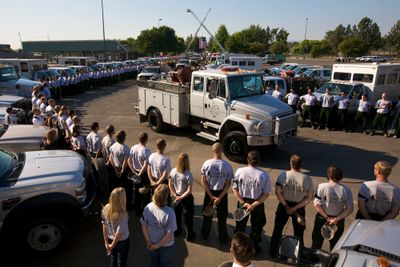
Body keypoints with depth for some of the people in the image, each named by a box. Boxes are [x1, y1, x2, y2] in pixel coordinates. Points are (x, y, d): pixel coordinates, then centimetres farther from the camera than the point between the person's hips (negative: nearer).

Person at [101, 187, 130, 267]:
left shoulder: (106, 209, -16)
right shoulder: (122, 214, -33)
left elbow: (104, 227, -8)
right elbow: (119, 232, -27)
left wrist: (106, 243, 1)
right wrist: (112, 245, -11)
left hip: (110, 239, 5)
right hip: (122, 241, -5)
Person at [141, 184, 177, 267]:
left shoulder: (147, 208, -24)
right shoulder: (170, 213, -35)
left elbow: (144, 226, -12)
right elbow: (169, 234, -26)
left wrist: (148, 241, -1)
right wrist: (158, 245, -12)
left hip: (152, 243, 3)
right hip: (166, 245, -3)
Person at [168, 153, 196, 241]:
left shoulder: (173, 171, -15)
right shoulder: (188, 175, -28)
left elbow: (170, 185, -6)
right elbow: (189, 191, -24)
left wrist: (175, 195, -1)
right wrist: (181, 197, -13)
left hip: (176, 197, 4)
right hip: (186, 198, -4)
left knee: (177, 215, 26)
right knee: (188, 217, 17)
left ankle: (177, 231, 46)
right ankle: (189, 235, 33)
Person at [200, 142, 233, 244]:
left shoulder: (206, 163, -15)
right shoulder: (227, 166, -17)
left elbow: (203, 181, -13)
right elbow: (228, 183, -17)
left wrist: (211, 195, -10)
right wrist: (220, 197, -14)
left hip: (209, 192, 1)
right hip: (222, 193, -1)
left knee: (207, 215, 22)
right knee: (222, 217, 18)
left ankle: (205, 235, 40)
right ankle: (223, 238, 33)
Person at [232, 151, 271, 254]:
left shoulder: (239, 171, -16)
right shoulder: (263, 175, -19)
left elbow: (234, 189, -12)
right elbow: (266, 194, -17)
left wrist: (243, 202, -12)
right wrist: (254, 205, -17)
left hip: (242, 202, 2)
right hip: (257, 203, -1)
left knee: (240, 224, 23)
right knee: (257, 226, 22)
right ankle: (254, 248, 36)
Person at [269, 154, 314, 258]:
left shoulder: (283, 175, -16)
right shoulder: (307, 179, -14)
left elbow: (277, 192, -19)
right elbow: (309, 198, -13)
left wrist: (286, 206, -11)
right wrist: (295, 208, -14)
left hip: (284, 205, 0)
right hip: (299, 208, 0)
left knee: (278, 229, 17)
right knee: (299, 231, 20)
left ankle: (273, 251, 31)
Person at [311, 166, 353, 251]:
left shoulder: (322, 187, -15)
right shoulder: (346, 190, -8)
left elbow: (316, 205, -18)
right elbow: (349, 209, -10)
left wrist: (327, 217, -12)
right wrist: (336, 219, -13)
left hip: (322, 219, -2)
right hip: (339, 221, 2)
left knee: (316, 244, 16)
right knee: (335, 246, 19)